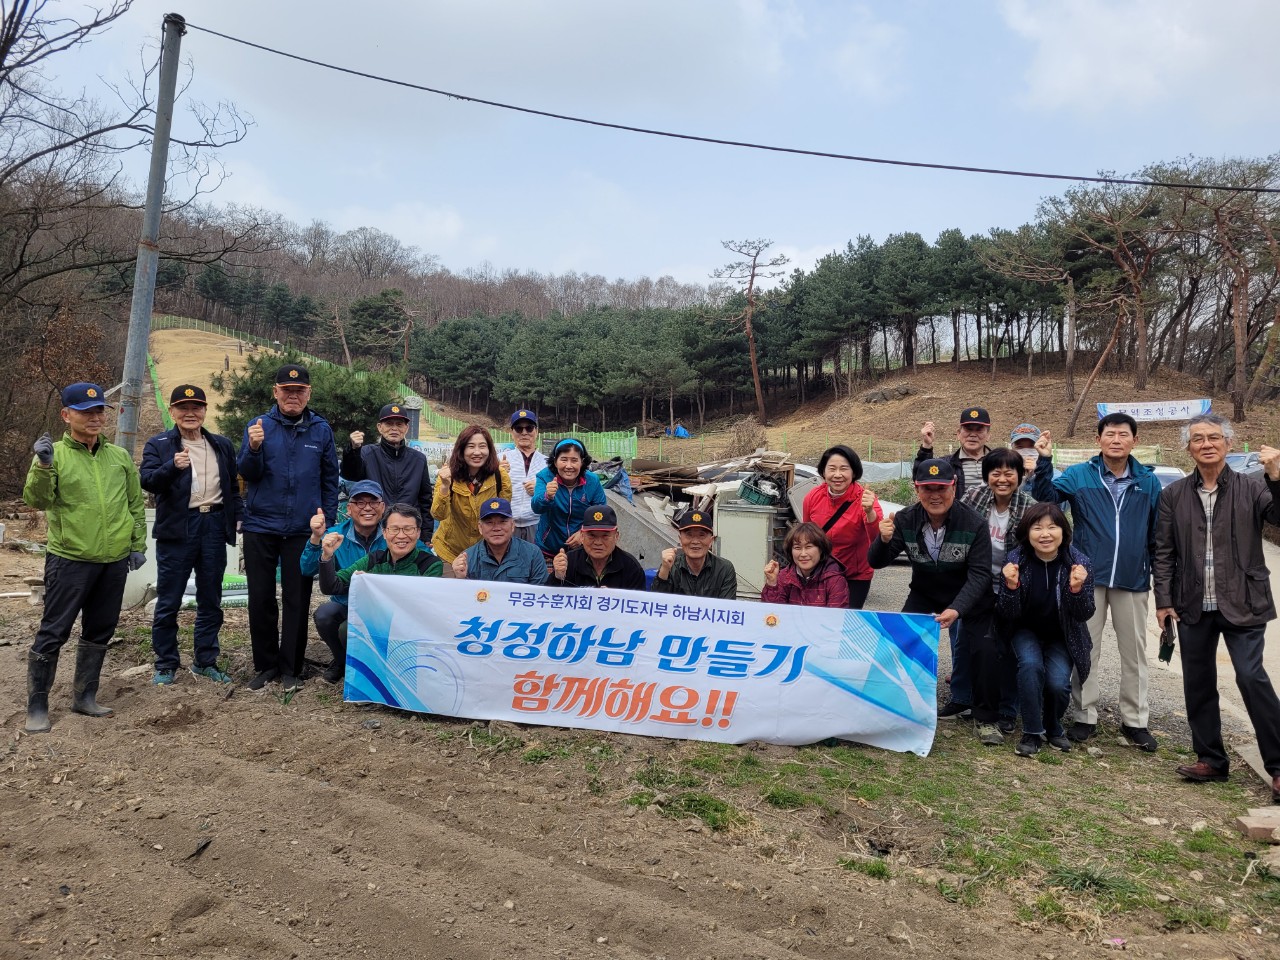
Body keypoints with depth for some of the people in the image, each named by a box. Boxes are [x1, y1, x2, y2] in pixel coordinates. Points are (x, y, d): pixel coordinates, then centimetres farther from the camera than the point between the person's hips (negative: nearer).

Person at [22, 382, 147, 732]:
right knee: (53, 632, -1)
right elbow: (37, 500, -14)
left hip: (115, 562, 5)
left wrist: (138, 543, 9)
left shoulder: (120, 456, 9)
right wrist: (43, 466, -29)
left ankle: (84, 696, 26)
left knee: (99, 632, 13)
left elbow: (136, 504, 14)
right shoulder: (54, 454, -4)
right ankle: (37, 706, 11)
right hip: (70, 560, -4)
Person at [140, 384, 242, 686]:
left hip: (214, 527, 4)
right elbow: (147, 480, -12)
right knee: (168, 602, 2)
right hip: (177, 528, -3)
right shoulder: (158, 444, 2)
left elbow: (233, 487, 18)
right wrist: (172, 466, -31)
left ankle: (205, 661, 21)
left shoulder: (222, 445, 13)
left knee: (211, 601, 10)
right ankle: (166, 665, 14)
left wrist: (240, 518, 6)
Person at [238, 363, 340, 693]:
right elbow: (247, 475, -4)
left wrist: (327, 520, 3)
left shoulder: (321, 429, 3)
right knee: (261, 599, 7)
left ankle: (290, 668, 16)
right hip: (261, 527, 0)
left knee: (297, 601, 5)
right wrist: (254, 448, -23)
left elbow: (330, 479, 7)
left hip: (303, 529, 0)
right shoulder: (259, 425, 2)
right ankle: (266, 665, 20)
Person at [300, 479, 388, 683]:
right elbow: (308, 570, -11)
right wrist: (316, 538, -27)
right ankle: (341, 660, 6)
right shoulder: (336, 535, -3)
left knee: (348, 629, -31)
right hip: (345, 604, 4)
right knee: (323, 614, -28)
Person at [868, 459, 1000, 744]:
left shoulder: (974, 524, -25)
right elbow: (876, 562, -16)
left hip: (972, 597, -2)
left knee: (985, 648, -17)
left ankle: (986, 719, 2)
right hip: (924, 594, 2)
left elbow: (980, 574, -26)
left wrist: (956, 609, -43)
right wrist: (884, 540, -40)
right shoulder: (905, 520, -18)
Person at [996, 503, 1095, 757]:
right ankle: (1032, 732, -10)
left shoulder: (1079, 563, -19)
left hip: (1062, 636, 1)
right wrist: (1011, 586, -35)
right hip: (1027, 631, -1)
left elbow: (1085, 615, -14)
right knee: (1030, 665, -29)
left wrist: (1077, 589, -34)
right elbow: (1006, 615, -16)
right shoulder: (1015, 560, -20)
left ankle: (1053, 728, 13)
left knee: (1058, 682, -20)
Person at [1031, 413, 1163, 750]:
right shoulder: (1079, 475, -2)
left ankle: (1135, 720, 23)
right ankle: (1085, 716, 18)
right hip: (1088, 577, -1)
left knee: (1134, 652, 11)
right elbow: (1046, 497, -15)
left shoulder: (1148, 481, 3)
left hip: (1133, 580, 2)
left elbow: (1157, 533, 7)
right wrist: (1044, 461, -27)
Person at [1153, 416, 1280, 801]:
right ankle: (1210, 759, 22)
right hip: (1193, 606, 3)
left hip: (1241, 604, -3)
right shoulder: (1173, 495, 6)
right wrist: (1164, 600, 1)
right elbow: (1163, 553, 6)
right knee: (1198, 683, 8)